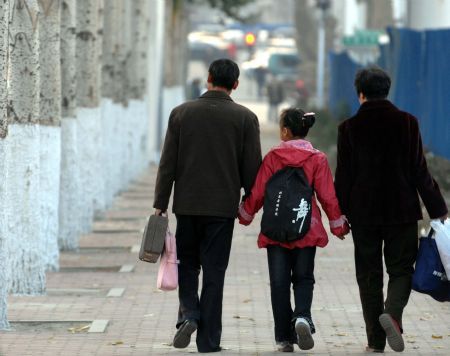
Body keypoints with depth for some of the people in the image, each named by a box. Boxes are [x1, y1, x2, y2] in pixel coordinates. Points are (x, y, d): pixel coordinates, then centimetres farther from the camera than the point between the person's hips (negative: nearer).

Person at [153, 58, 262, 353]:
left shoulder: (181, 113, 0)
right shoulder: (245, 118, -3)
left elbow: (168, 164, 0)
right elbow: (252, 167, -2)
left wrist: (161, 205, 4)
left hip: (187, 204, 1)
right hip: (223, 206, -1)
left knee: (188, 263, 17)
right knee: (214, 271, 4)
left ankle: (188, 314, -7)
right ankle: (208, 341, 4)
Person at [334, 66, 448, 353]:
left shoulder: (349, 128, -3)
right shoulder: (406, 122, -3)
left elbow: (344, 176, -3)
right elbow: (419, 171, -3)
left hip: (363, 213, 0)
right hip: (402, 211, 0)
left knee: (369, 275, 8)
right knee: (401, 268, 9)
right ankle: (393, 312, -20)